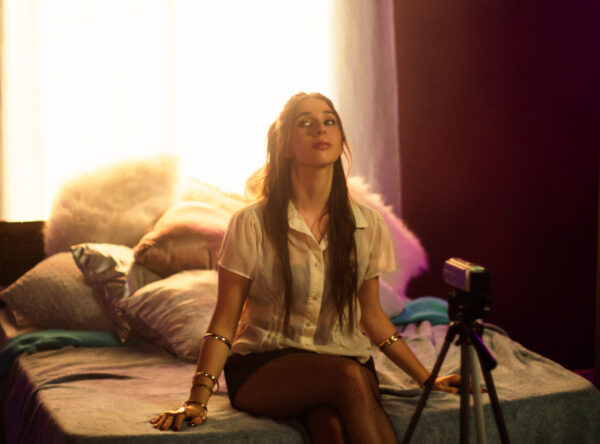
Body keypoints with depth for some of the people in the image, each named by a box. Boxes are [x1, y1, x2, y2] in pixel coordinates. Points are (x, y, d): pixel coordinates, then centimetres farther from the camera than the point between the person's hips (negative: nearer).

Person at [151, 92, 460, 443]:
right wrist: (198, 400, -15)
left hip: (345, 358, 3)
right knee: (350, 377, -33)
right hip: (263, 367, -2)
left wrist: (427, 378, 14)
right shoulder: (252, 224, -5)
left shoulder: (369, 226, 5)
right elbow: (224, 323, -3)